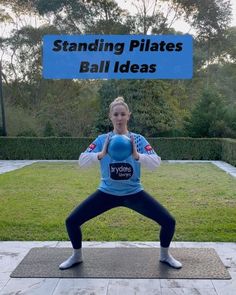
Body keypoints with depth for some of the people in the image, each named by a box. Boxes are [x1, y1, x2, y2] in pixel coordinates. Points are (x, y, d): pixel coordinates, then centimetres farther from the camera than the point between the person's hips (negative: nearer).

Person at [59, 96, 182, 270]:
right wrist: (100, 155, -38)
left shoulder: (138, 140, -9)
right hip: (107, 193, 1)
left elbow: (156, 163, -20)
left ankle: (165, 255, 22)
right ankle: (77, 256, 22)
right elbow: (82, 161, -19)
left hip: (134, 193, 0)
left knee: (169, 221, -8)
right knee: (72, 221, -7)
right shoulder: (102, 140, -8)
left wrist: (137, 156, -40)